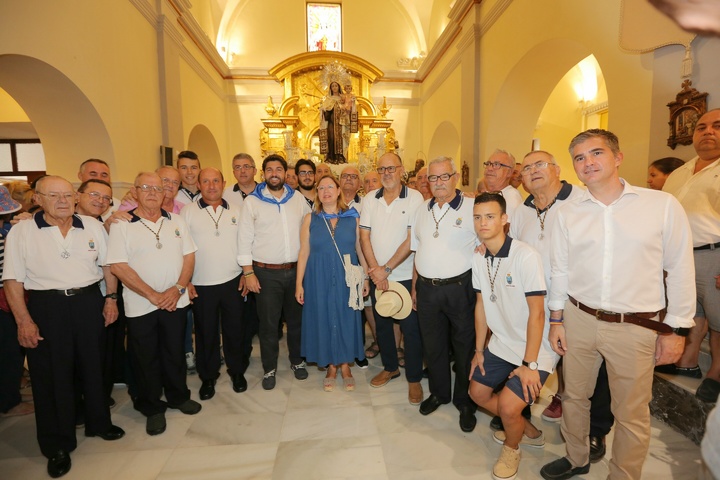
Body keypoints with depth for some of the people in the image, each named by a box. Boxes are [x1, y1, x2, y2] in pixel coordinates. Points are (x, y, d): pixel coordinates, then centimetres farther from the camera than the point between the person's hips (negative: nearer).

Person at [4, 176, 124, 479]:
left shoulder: (92, 226, 4)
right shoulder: (21, 231, -4)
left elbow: (107, 265, 9)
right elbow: (13, 280, -5)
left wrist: (111, 299, 4)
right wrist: (23, 320, -10)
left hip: (89, 302, 3)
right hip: (46, 308, -2)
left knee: (94, 366, 14)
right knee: (51, 375, 7)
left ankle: (99, 423, 36)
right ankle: (57, 445, 24)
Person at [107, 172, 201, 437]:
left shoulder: (176, 221, 5)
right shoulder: (121, 224, -6)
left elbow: (189, 255, 4)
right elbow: (118, 266, -12)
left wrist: (179, 288, -10)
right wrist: (153, 295, -15)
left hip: (175, 301, 3)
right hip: (141, 305, -3)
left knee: (175, 351, 15)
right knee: (146, 358, 11)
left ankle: (178, 396, 36)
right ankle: (152, 408, 30)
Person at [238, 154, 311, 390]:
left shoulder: (298, 198, 5)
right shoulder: (252, 201, -3)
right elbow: (245, 239, -4)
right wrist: (248, 272, -9)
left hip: (296, 270, 3)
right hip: (266, 273, -2)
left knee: (296, 318, 15)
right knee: (268, 324, 8)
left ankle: (297, 360, 35)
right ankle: (269, 368, 27)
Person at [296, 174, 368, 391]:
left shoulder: (352, 217, 2)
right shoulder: (310, 219, 2)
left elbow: (361, 249, 4)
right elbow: (304, 252, 1)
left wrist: (365, 277, 1)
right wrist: (299, 284, -1)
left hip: (346, 279, 0)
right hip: (319, 280, 0)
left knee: (346, 319, 8)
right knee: (324, 320, 8)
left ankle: (345, 366, 27)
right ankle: (331, 367, 27)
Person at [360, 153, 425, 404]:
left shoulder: (414, 198, -9)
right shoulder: (370, 199, 3)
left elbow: (412, 240, -13)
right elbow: (364, 236, 1)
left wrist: (386, 269, -15)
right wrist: (375, 270, -9)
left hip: (405, 276, -4)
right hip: (377, 276, 4)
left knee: (411, 328, 4)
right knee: (381, 324, 17)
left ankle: (414, 378, 23)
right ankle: (390, 367, 38)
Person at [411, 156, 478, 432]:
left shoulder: (472, 208, -6)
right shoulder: (423, 210, 11)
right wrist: (415, 285, 12)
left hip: (460, 288, -4)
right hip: (427, 288, 5)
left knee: (464, 345, 9)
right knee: (432, 344, 16)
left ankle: (465, 401, 29)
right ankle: (439, 392, 38)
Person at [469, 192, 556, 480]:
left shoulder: (526, 256, -24)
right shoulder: (478, 259, -2)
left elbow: (536, 313, -22)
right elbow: (481, 305, 5)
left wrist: (529, 364, -21)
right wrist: (479, 350, 8)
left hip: (535, 349, -7)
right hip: (500, 344, 7)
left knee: (508, 406, -17)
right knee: (477, 393, 12)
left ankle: (511, 448, 20)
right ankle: (529, 431, 37)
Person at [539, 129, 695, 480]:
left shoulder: (663, 205, -5)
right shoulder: (568, 213, 1)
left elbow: (680, 270, -1)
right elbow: (559, 270, 6)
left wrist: (676, 329, 0)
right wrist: (556, 321, 7)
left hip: (635, 327, -2)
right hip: (578, 319, 2)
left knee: (631, 414, 10)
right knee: (574, 396, 16)